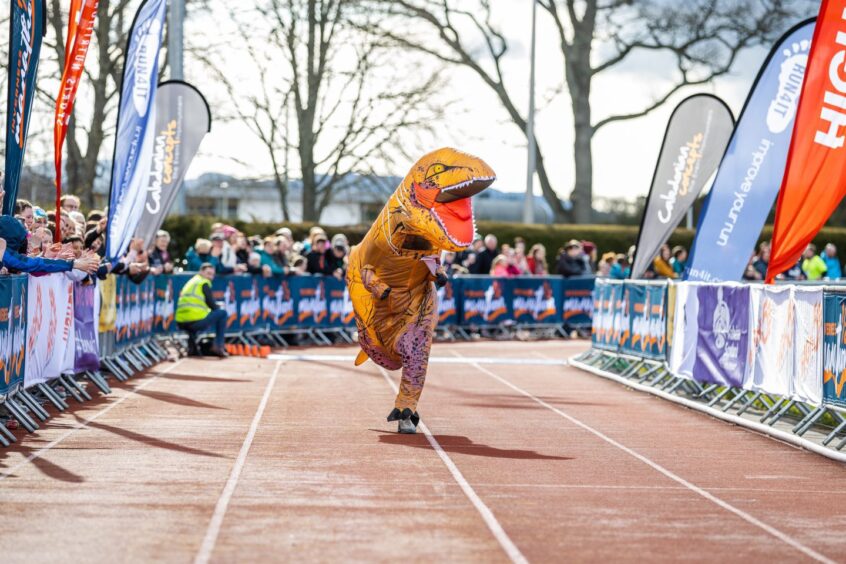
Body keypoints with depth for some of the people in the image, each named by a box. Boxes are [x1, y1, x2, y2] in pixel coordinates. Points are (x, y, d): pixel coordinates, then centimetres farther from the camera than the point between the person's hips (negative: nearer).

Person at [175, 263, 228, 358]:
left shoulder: (190, 282, 27)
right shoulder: (204, 283, 4)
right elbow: (210, 302, 1)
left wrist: (214, 308, 25)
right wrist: (217, 309, 22)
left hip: (180, 323, 8)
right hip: (196, 322, -8)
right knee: (222, 313, 10)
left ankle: (192, 348, 23)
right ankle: (218, 347, 5)